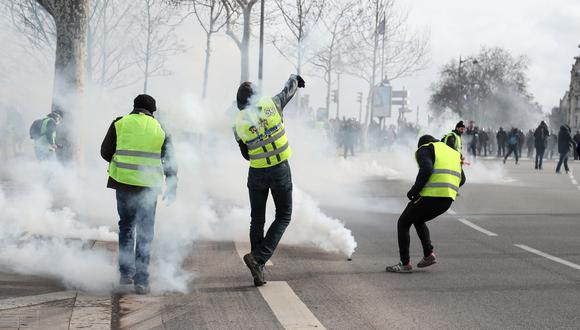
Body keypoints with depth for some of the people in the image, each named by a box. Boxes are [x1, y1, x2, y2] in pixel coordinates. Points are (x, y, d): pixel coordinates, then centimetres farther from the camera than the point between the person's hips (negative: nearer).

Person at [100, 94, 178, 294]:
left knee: (126, 226, 19)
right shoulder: (160, 129, 5)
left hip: (123, 182, 1)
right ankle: (141, 280, 3)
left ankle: (126, 272, 17)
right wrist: (172, 188, 14)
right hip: (149, 186, -1)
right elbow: (170, 162, 5)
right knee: (145, 232, 6)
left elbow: (105, 152, 5)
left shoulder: (120, 124, 3)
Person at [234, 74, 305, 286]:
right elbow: (288, 91, 13)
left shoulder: (239, 124, -5)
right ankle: (258, 257, -8)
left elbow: (246, 155, 6)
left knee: (257, 220, 13)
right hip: (280, 170, -1)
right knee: (283, 217, 11)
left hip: (257, 173, 2)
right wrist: (294, 78, 34)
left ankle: (258, 271, 12)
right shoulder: (271, 104, -8)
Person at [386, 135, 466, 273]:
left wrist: (414, 189, -8)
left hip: (430, 195, -7)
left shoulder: (424, 150, 5)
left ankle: (405, 264, 7)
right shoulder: (453, 152, 26)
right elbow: (462, 179, 17)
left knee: (403, 224, 11)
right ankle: (429, 254, 18)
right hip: (448, 199, 7)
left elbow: (426, 169, -16)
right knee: (419, 221, 30)